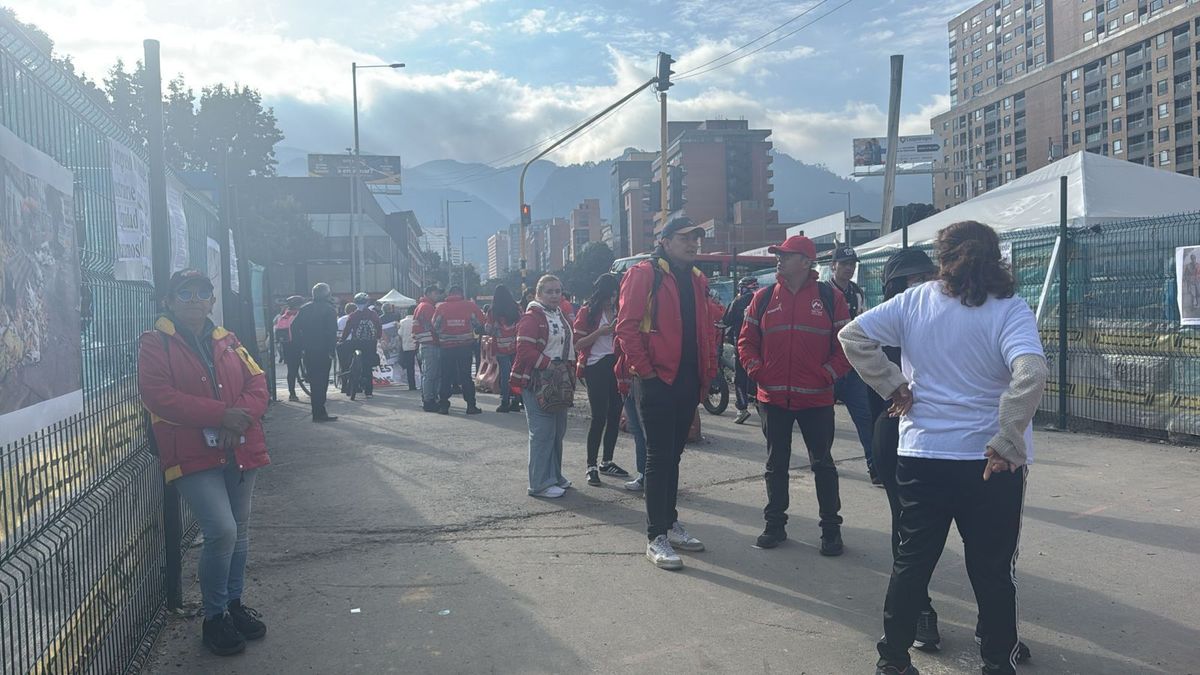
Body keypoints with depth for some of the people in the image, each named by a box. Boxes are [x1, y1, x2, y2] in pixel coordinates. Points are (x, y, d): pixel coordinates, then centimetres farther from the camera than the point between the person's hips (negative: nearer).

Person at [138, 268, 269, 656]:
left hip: (239, 450, 5)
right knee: (221, 530, -15)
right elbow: (158, 396, -14)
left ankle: (234, 603, 32)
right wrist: (221, 414, -19)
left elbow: (257, 383, 8)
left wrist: (242, 417, -13)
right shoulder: (155, 343, -2)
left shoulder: (227, 341, 13)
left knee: (239, 530, 12)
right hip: (193, 456, -5)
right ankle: (214, 617, 5)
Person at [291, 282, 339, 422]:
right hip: (323, 351, -6)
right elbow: (332, 332, -16)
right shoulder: (329, 309, -7)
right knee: (322, 381, -2)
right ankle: (320, 413, -3)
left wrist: (300, 346, 9)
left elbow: (294, 327, 7)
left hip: (308, 351, 6)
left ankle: (317, 412, 18)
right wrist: (331, 349, -11)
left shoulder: (305, 308, 10)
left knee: (313, 380, 13)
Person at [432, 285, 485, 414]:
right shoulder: (470, 306, -3)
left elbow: (435, 327, 2)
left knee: (446, 377, 9)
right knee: (466, 376, 6)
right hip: (465, 346, 0)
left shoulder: (441, 307, -1)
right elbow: (480, 325, -1)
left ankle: (443, 405, 9)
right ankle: (471, 405, 4)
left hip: (447, 347, 0)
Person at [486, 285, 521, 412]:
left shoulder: (493, 311, -8)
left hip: (502, 347, -3)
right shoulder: (516, 309, 1)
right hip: (516, 346, 3)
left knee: (504, 374, 2)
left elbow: (489, 330, -4)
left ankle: (505, 403, 2)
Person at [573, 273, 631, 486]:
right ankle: (591, 466, 0)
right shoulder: (587, 311, -2)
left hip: (616, 366, 5)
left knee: (615, 416, 7)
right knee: (599, 417, -7)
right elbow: (578, 343, -6)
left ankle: (607, 462, 20)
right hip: (596, 367, -5)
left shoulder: (618, 311, 12)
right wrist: (600, 332, -17)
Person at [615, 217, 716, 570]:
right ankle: (656, 538, 3)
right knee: (660, 456, -4)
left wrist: (707, 371, 11)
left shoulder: (697, 280, 15)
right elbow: (627, 327, -14)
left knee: (674, 454, 16)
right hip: (657, 381, -7)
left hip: (688, 382, 7)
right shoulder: (644, 274, -8)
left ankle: (670, 523, 28)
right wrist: (645, 370, -15)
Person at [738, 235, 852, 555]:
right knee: (776, 464, 12)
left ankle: (831, 528, 19)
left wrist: (828, 375, -10)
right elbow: (746, 340, 8)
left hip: (817, 399, -2)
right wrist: (757, 372, -5)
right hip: (773, 398, 3)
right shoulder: (763, 297, 4)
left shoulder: (830, 297, -3)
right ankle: (775, 524, 25)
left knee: (822, 463, 7)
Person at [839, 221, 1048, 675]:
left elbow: (853, 335, -4)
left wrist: (891, 385, 0)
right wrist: (1007, 444, -18)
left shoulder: (914, 302, -1)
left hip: (921, 454, 2)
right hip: (991, 463, -2)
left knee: (911, 561, 14)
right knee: (993, 570, 13)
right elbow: (1031, 373, -24)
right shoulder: (1009, 309, -9)